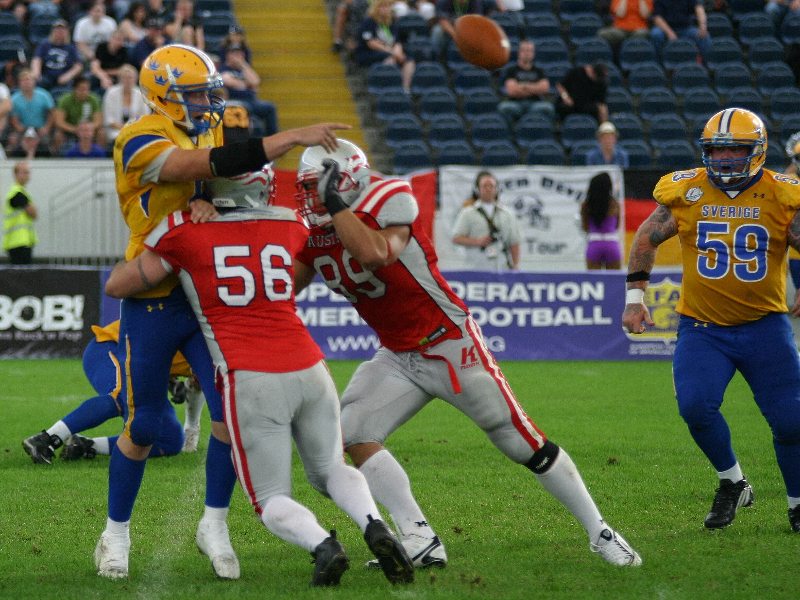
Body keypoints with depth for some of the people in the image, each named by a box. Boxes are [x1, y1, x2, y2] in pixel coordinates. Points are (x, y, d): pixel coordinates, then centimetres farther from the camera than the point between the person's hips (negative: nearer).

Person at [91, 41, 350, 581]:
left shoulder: (209, 132, 11)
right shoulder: (141, 142, -15)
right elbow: (216, 165, -26)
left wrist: (207, 202, -26)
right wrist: (295, 137, -28)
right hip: (153, 304, -6)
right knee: (144, 428, 3)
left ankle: (215, 523, 11)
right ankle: (117, 531, 21)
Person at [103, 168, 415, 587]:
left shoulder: (183, 234, -1)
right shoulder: (290, 226, 10)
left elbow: (115, 287, 9)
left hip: (252, 382, -3)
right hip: (308, 369, 4)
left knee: (271, 500, 10)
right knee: (331, 470, 25)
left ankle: (321, 545, -21)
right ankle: (375, 527, -5)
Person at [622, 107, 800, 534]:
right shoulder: (686, 194, -3)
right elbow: (646, 240, 11)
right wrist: (634, 298, 9)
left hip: (764, 326, 0)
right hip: (702, 328, 0)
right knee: (696, 406, -20)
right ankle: (732, 483, 6)